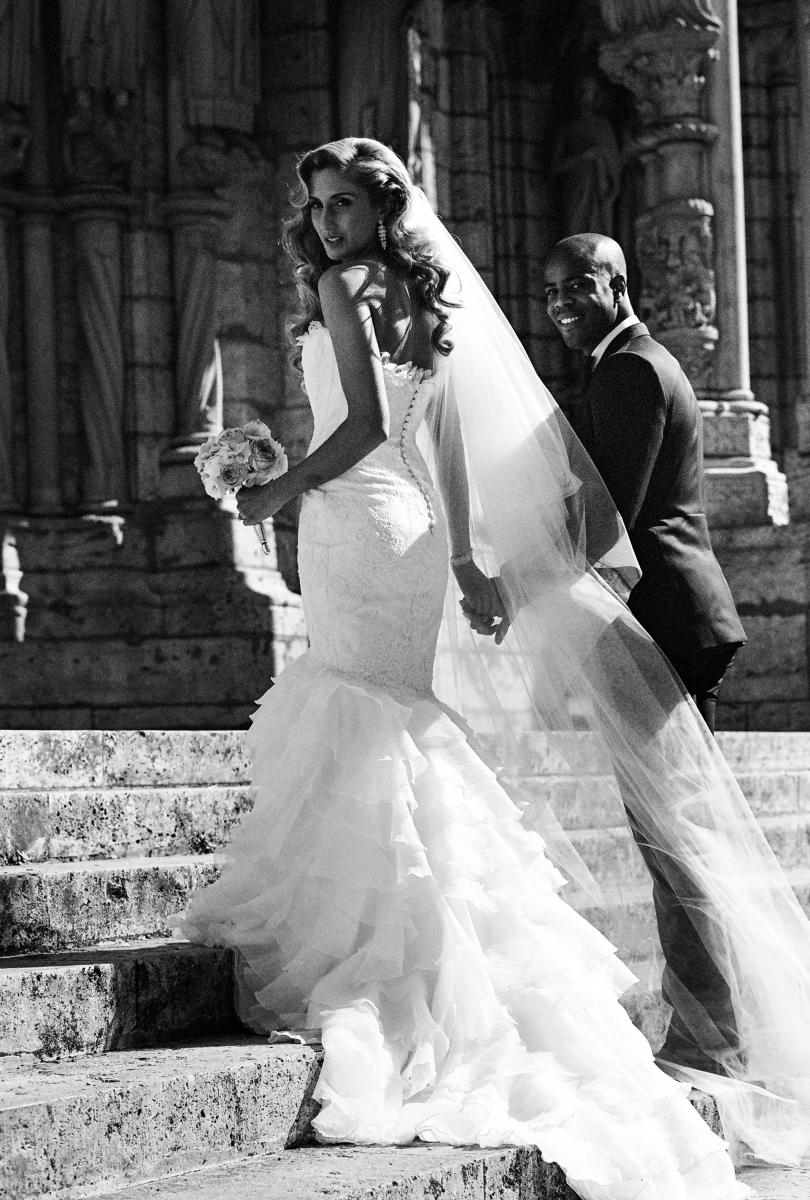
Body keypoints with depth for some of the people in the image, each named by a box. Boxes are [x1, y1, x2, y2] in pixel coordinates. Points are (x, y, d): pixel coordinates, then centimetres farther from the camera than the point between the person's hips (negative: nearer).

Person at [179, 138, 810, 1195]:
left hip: (358, 520, -8)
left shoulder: (344, 287, -8)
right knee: (395, 727, 13)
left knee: (366, 739, -5)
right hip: (410, 522, 8)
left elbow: (367, 421, -19)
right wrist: (466, 552, 17)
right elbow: (447, 435, 16)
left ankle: (391, 957, -4)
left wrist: (281, 490, -8)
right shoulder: (425, 300, 16)